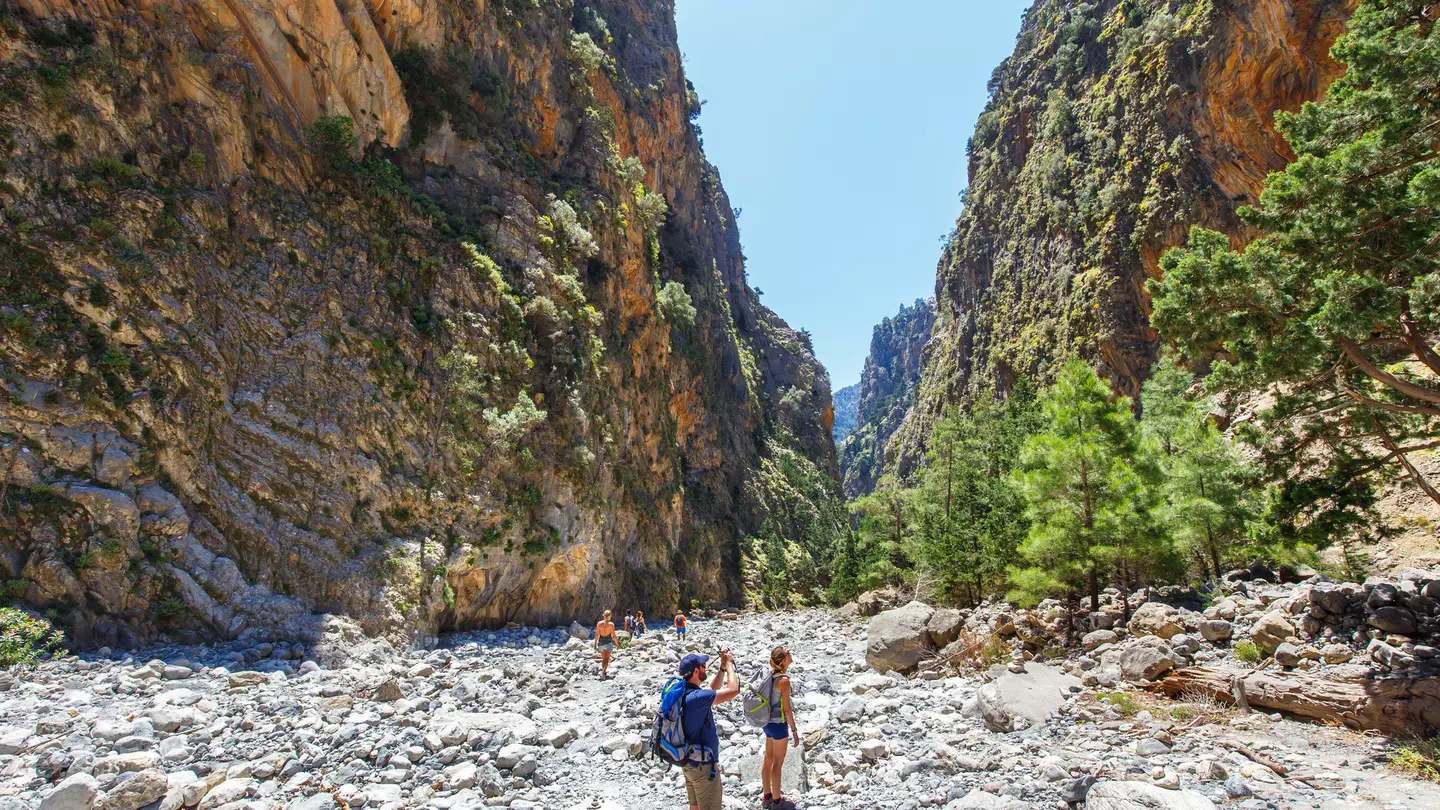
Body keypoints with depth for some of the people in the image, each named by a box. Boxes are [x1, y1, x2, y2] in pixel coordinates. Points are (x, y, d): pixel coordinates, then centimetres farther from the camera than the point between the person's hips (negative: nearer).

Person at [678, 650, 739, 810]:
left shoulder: (684, 692, 0)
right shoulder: (696, 697, -29)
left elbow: (712, 690, 16)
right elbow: (733, 690, -28)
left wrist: (722, 668, 7)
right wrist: (729, 664, -14)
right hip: (702, 764, -9)